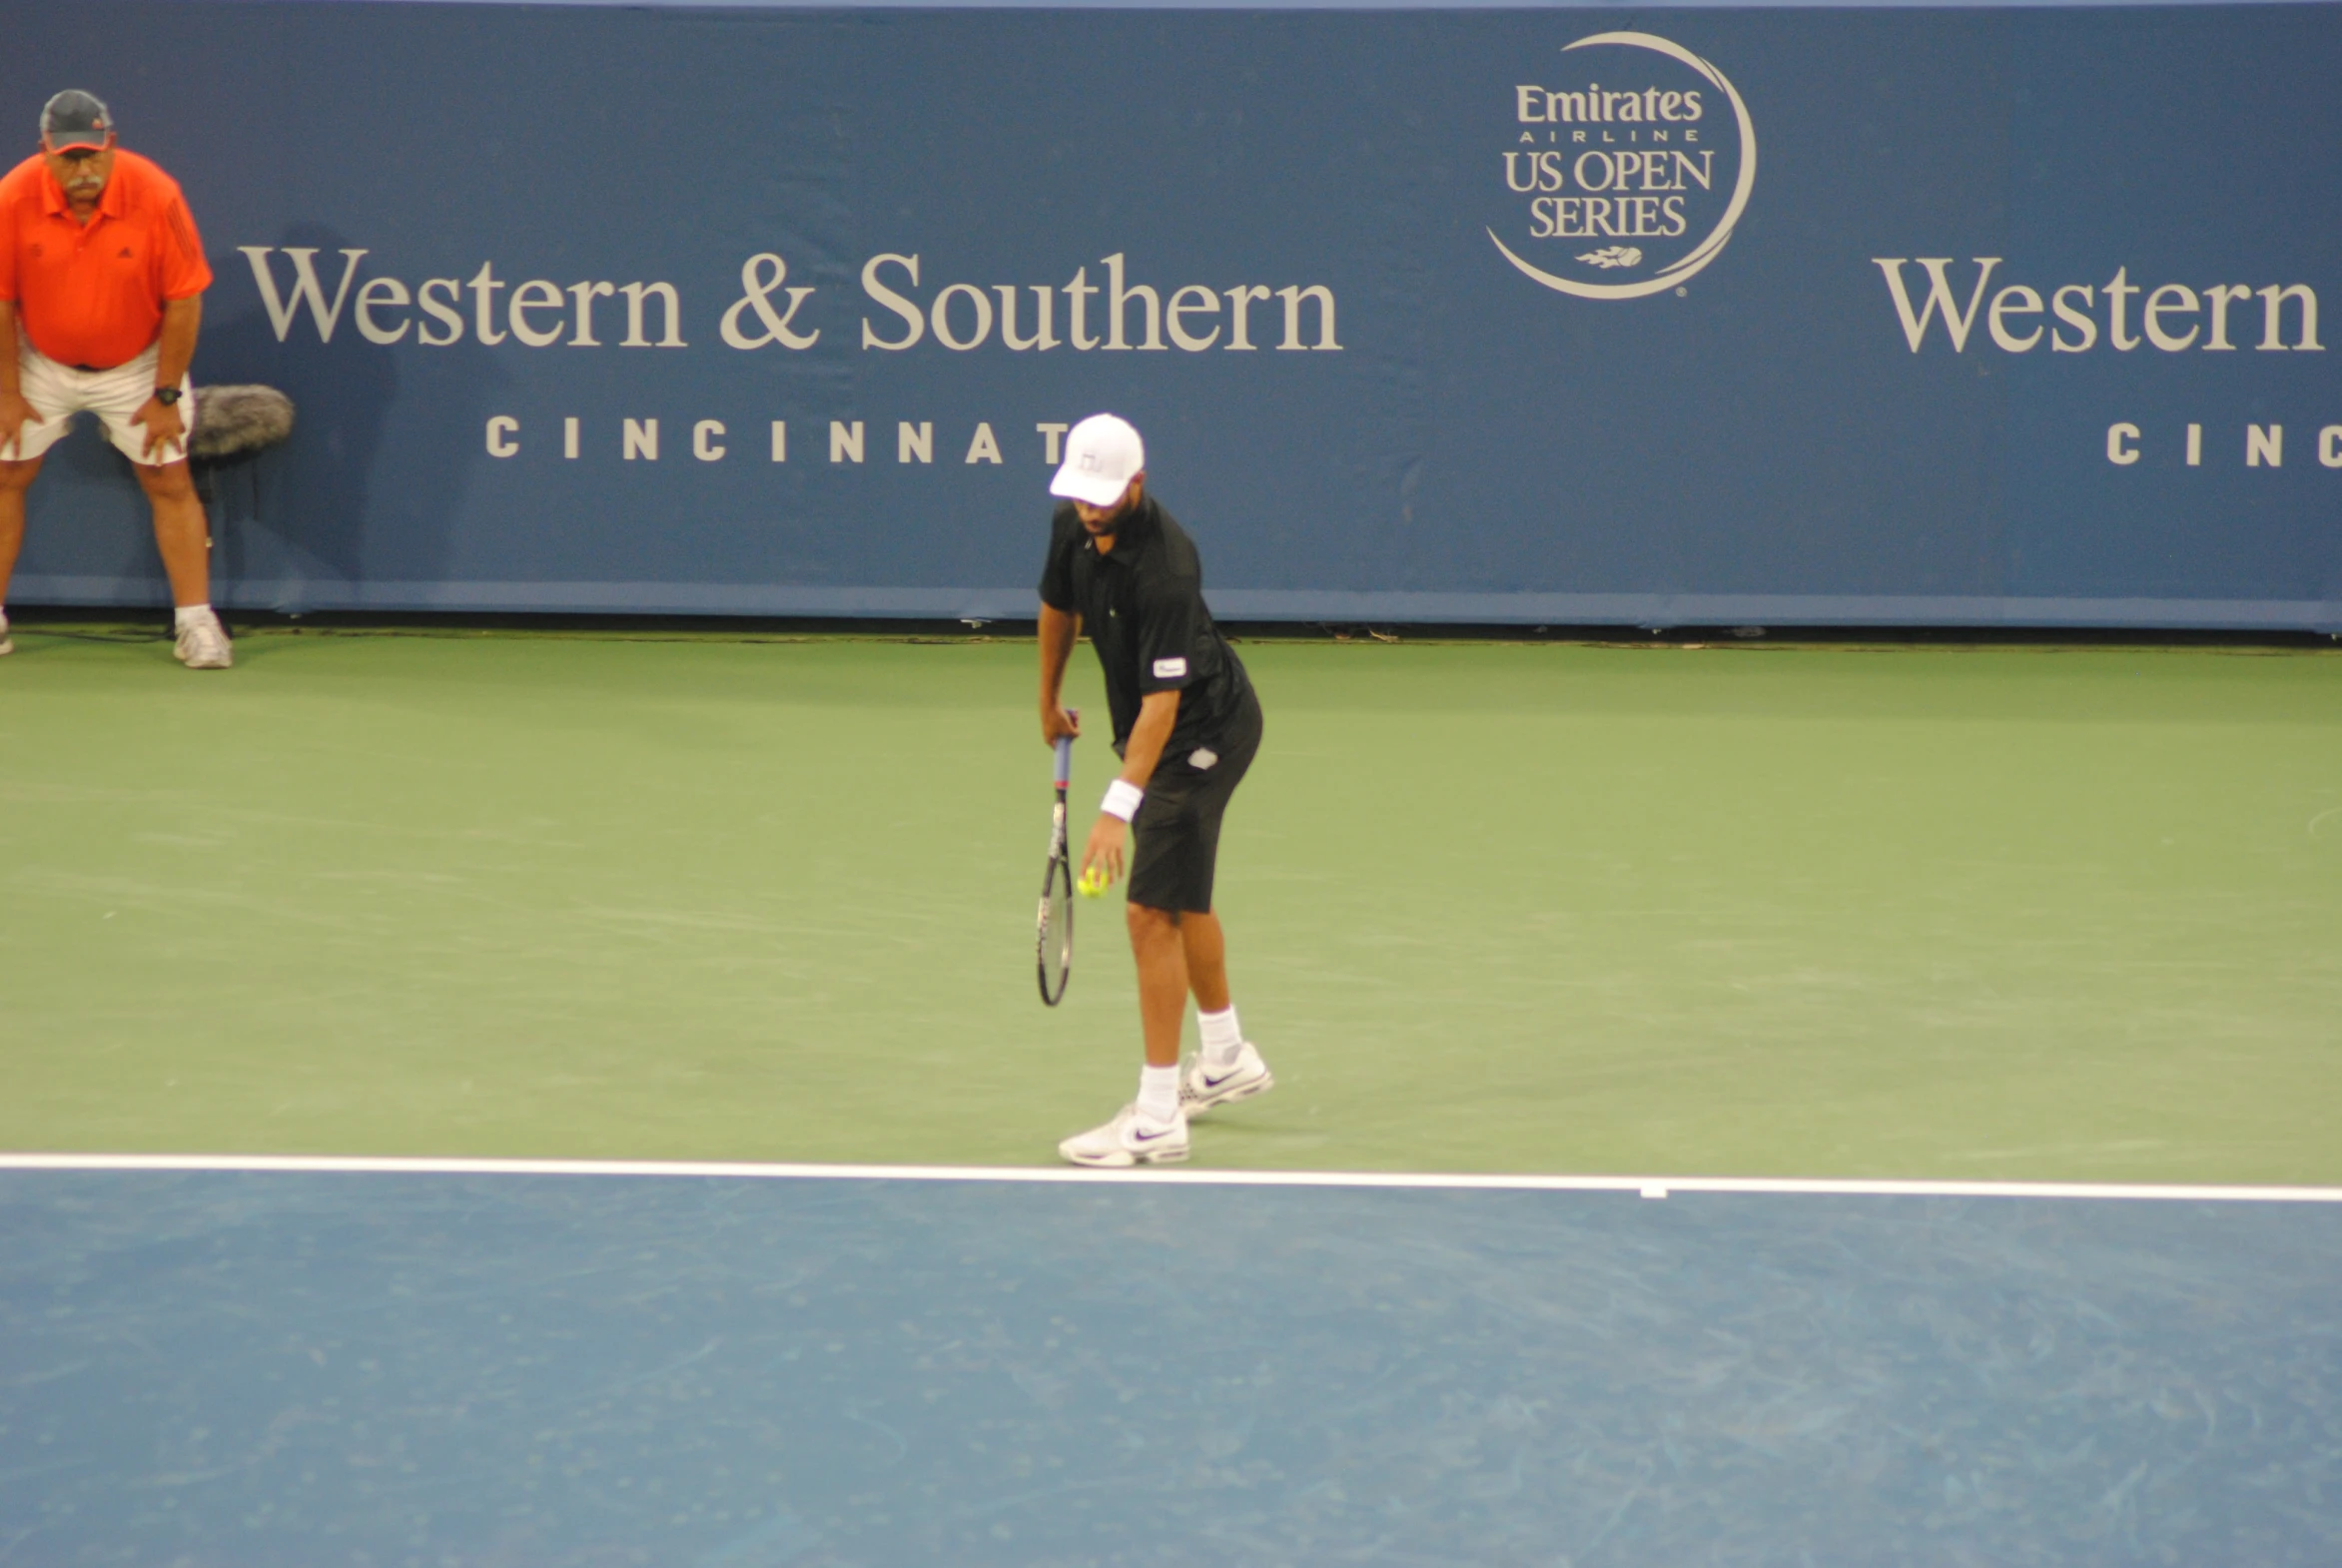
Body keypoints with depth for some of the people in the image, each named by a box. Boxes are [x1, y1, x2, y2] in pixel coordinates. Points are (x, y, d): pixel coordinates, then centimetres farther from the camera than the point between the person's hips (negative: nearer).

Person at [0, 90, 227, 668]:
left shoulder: (156, 196, -25)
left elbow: (184, 300, -16)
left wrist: (166, 395, -13)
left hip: (137, 364, -1)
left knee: (170, 482, -5)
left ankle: (197, 623, 1)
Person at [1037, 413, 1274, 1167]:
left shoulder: (1164, 567, -33)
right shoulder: (1072, 525, -8)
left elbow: (1163, 701, -35)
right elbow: (1058, 606, 14)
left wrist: (1118, 807, -39)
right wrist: (1049, 701, 24)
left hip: (1202, 731, -10)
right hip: (1146, 728, 10)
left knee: (1152, 912, -14)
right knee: (1183, 899, 24)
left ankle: (1156, 1119, -12)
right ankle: (1227, 1060, 43)